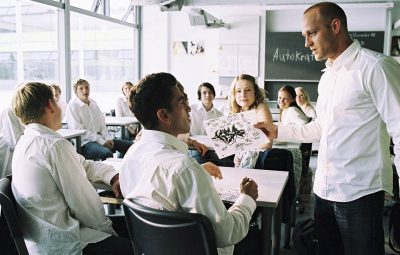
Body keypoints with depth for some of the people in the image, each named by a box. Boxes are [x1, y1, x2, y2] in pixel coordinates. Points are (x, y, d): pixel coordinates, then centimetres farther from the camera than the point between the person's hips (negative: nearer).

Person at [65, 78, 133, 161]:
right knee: (106, 153, -37)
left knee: (129, 145, -7)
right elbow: (79, 131, -13)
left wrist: (108, 138, -4)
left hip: (99, 138, 7)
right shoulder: (72, 105, -6)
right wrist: (102, 141, -16)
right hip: (85, 142, -7)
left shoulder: (93, 103, 14)